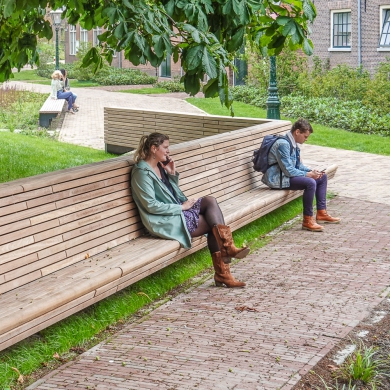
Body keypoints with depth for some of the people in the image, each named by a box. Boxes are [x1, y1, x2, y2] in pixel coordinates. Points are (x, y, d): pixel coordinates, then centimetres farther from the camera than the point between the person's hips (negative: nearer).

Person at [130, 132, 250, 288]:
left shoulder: (160, 166, 13)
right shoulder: (142, 172, -14)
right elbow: (151, 205, -20)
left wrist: (172, 173, 4)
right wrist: (181, 207, -16)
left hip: (176, 210, 8)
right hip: (163, 221, -8)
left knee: (210, 201, -12)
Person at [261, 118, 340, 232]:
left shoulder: (294, 144, 9)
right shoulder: (283, 144, -22)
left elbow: (298, 165, 17)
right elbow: (288, 170, -25)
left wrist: (312, 171, -1)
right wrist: (308, 174, -17)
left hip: (287, 174, 11)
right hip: (278, 178, -11)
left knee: (323, 177, 12)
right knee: (310, 183, -31)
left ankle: (321, 213, 15)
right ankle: (307, 221, -22)